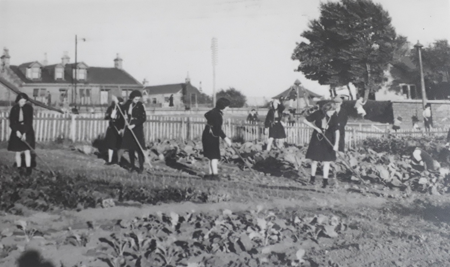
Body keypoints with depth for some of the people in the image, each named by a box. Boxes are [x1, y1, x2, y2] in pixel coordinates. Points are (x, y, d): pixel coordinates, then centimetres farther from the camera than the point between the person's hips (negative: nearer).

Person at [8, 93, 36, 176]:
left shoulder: (29, 108, -7)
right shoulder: (14, 109, -3)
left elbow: (29, 121, -10)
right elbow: (12, 122, -4)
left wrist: (25, 133, -17)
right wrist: (17, 131, -19)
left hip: (27, 131, -1)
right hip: (17, 132, 1)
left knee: (27, 151, -4)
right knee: (18, 152, 5)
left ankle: (28, 169, 0)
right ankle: (19, 168, 17)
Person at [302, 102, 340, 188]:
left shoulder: (334, 117, -14)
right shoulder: (318, 113, -16)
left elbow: (337, 131, -15)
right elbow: (305, 121, -9)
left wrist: (336, 144, -25)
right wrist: (316, 128, -15)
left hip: (328, 140, 0)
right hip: (317, 138, 0)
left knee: (326, 160, 1)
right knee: (315, 159, 7)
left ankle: (325, 180, 10)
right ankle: (312, 178, 24)